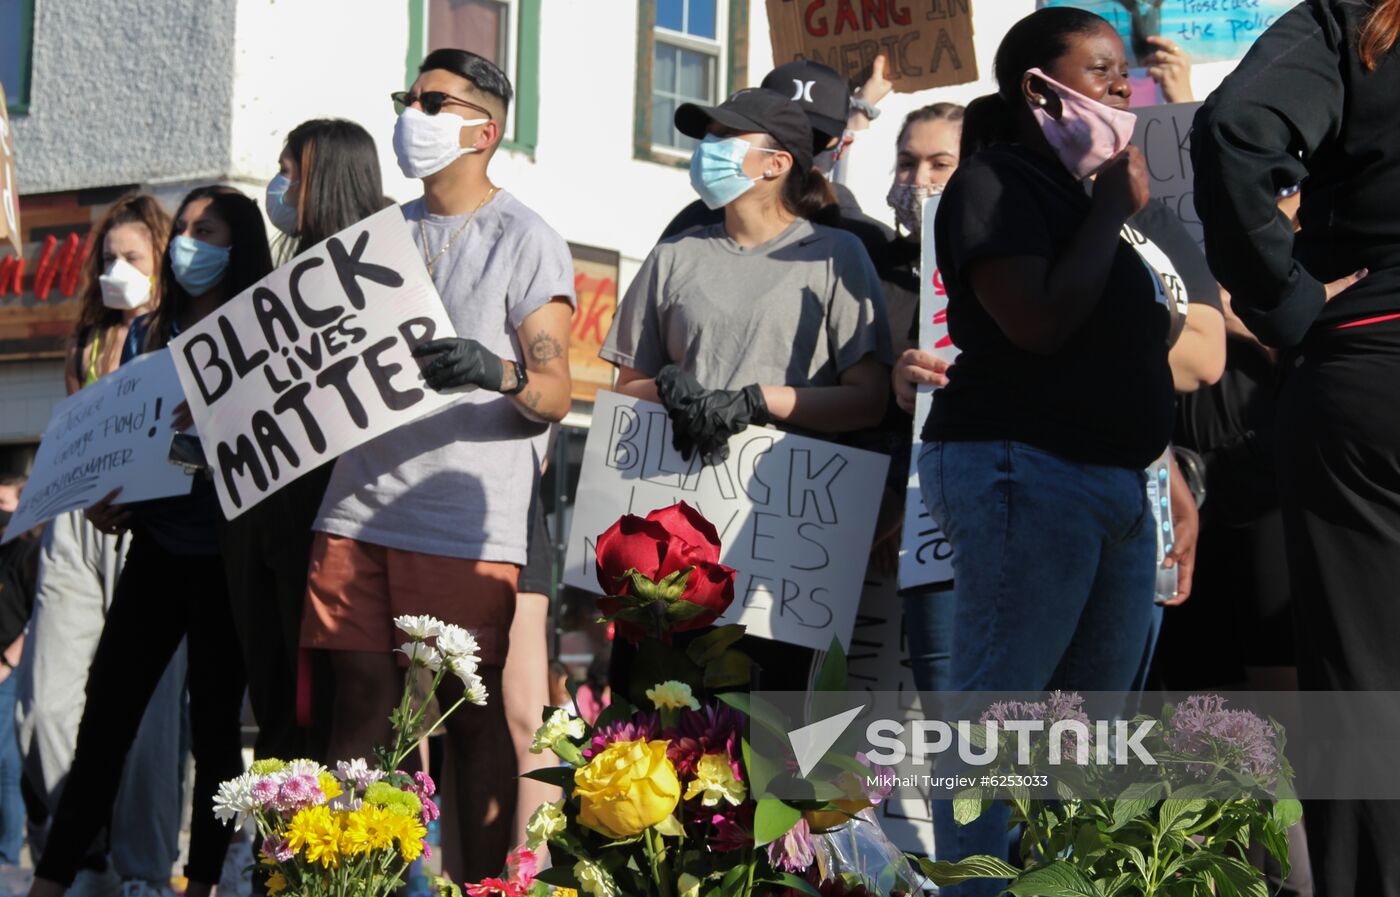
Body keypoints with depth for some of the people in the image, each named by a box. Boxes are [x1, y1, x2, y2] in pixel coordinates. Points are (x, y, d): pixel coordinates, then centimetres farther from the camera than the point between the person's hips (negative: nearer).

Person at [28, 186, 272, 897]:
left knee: (214, 719, 3)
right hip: (155, 549, 4)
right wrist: (108, 503, 0)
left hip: (224, 556, -4)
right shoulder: (148, 334, 12)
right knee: (106, 711, 1)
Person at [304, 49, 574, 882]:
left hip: (465, 519, -5)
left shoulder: (526, 240, -1)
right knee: (359, 701, 4)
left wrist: (500, 374, -28)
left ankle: (482, 882, 5)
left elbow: (555, 396, -7)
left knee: (473, 712, -2)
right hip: (361, 506, 5)